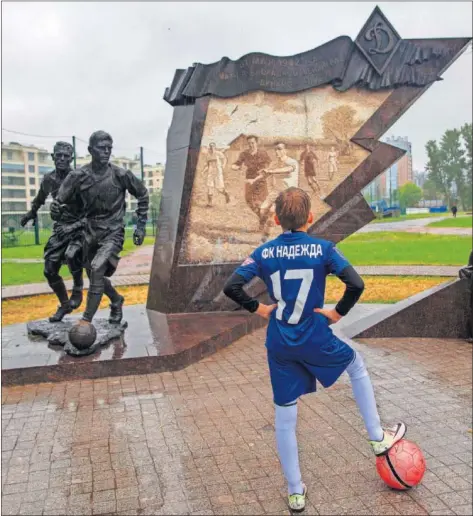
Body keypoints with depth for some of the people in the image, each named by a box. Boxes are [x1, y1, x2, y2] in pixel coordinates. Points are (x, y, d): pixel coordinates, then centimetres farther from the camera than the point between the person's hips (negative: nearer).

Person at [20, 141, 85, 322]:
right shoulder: (49, 179, 2)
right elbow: (40, 198, 23)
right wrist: (31, 213, 35)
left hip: (79, 226, -5)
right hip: (60, 228, 5)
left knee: (71, 255, -34)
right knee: (50, 271, 2)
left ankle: (78, 289, -4)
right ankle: (64, 304, 22)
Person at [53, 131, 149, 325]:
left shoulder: (121, 175, -10)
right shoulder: (79, 176, -6)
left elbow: (142, 195, 4)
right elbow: (61, 199, -2)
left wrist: (141, 225, 3)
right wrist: (56, 206, -28)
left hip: (113, 232, -4)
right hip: (91, 231, 4)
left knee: (97, 269, -23)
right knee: (94, 274, 14)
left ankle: (86, 321, -15)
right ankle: (116, 300, 43)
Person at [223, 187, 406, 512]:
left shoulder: (264, 253, -3)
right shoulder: (324, 249, -8)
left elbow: (231, 287, -10)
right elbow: (356, 284, -18)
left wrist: (258, 308, 3)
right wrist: (338, 312, -4)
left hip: (280, 346, 2)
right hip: (316, 340, -2)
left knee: (285, 418, 14)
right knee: (356, 365, 29)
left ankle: (296, 492, 26)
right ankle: (378, 438, 35)